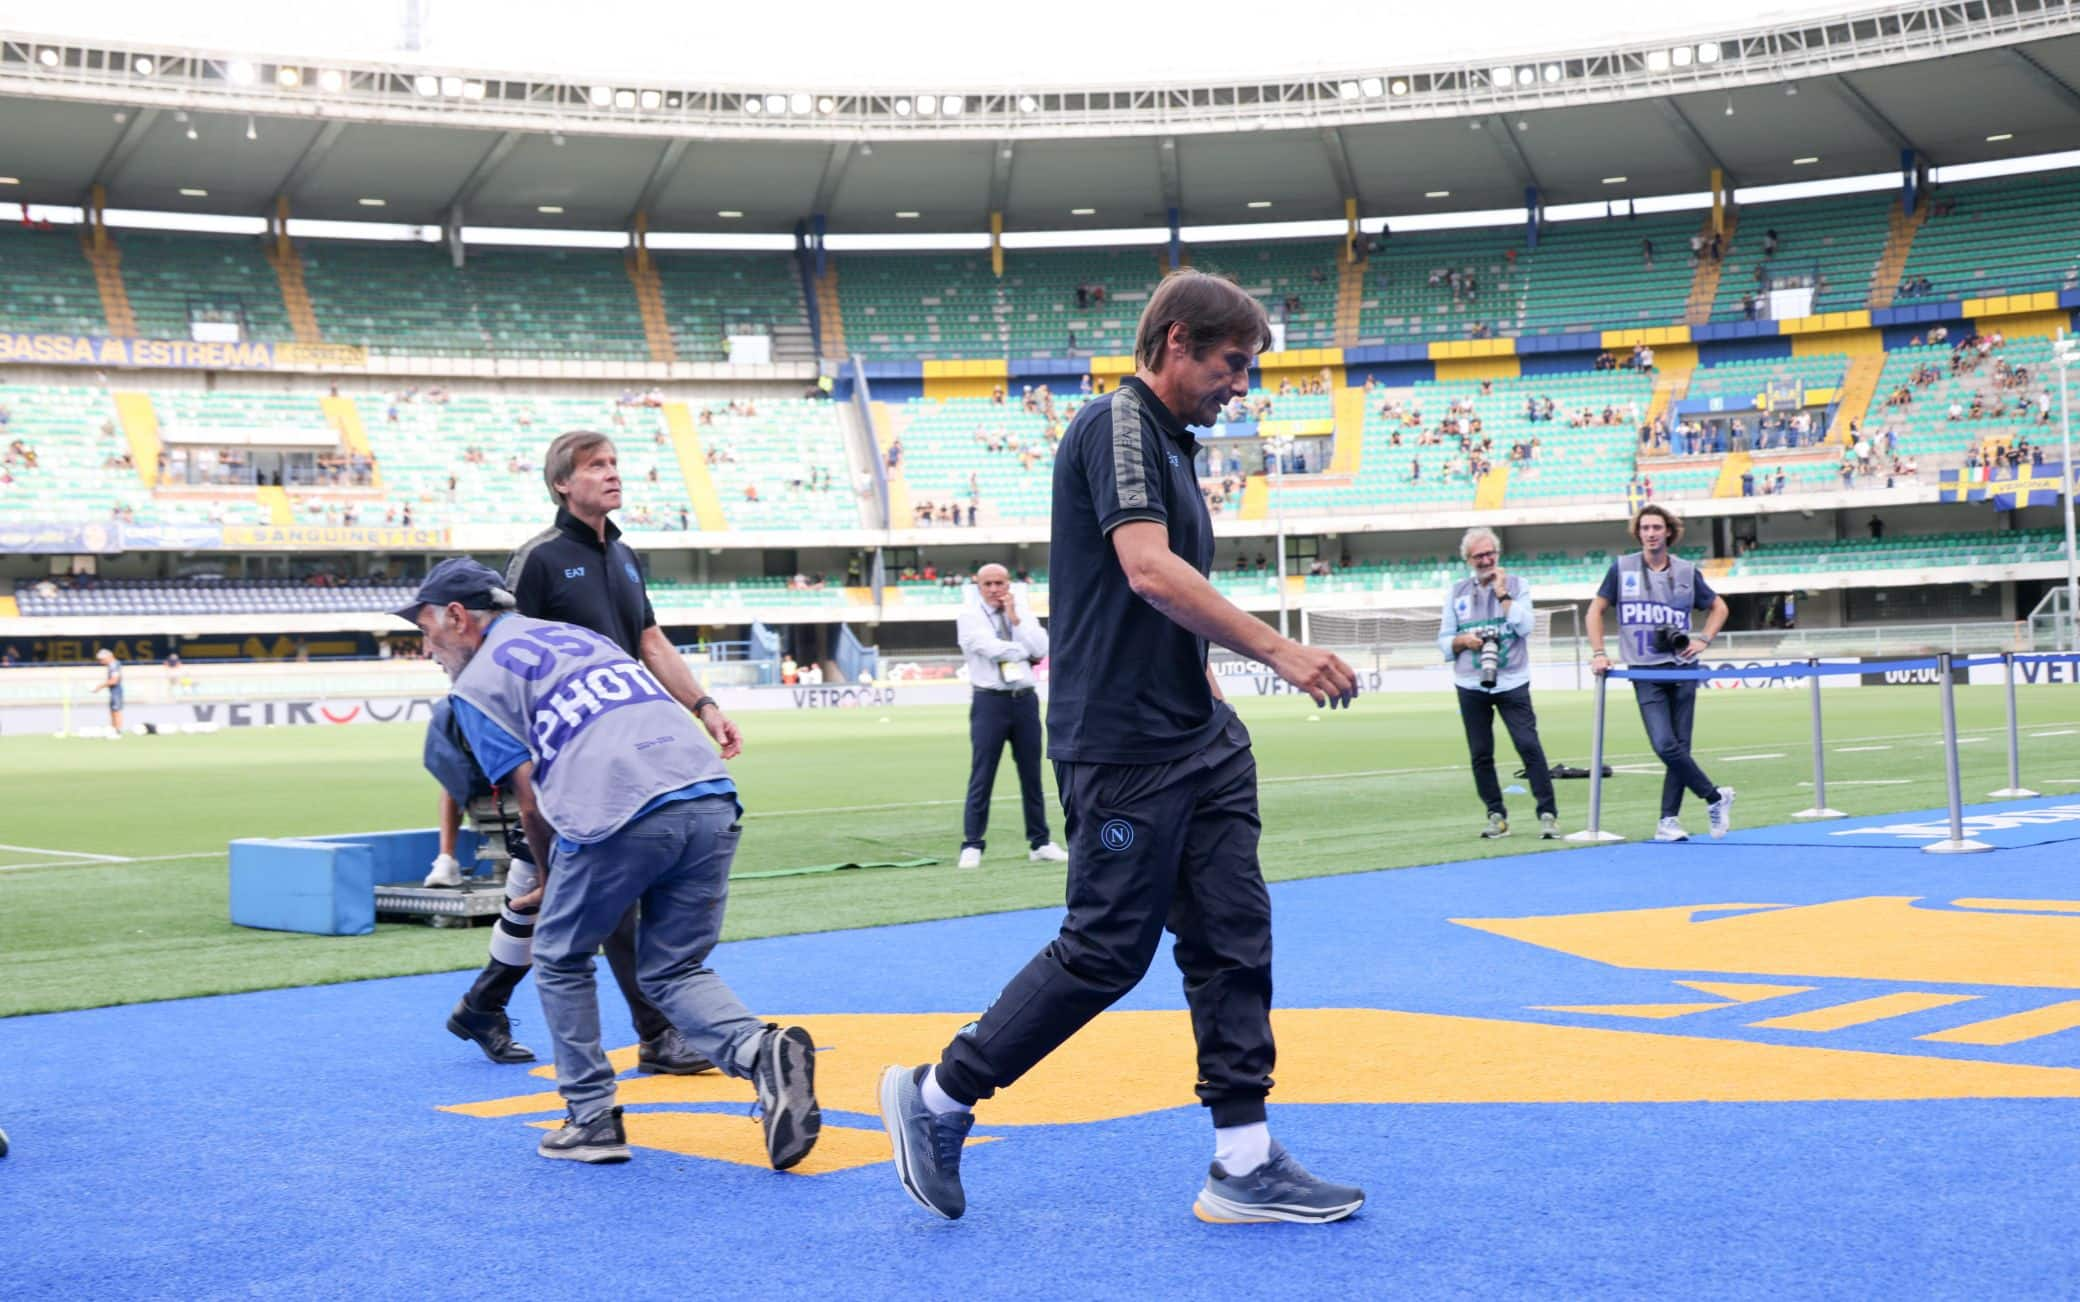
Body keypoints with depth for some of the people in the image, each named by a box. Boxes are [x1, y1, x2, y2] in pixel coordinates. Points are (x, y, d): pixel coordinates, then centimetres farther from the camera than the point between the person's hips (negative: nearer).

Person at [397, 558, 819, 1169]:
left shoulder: (476, 682, 11)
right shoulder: (580, 633, 31)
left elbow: (530, 799, 6)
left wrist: (548, 882, 21)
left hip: (620, 815, -6)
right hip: (714, 801, 6)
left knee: (561, 960, 18)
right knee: (674, 971, 16)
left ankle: (593, 1119, 17)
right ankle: (763, 1049, -11)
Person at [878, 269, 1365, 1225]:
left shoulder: (1170, 442, 18)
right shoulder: (1116, 423, -12)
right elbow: (1148, 572, -25)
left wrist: (1210, 695, 21)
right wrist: (1277, 651, -25)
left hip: (1198, 742, 10)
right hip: (1122, 744, -10)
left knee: (1232, 936, 6)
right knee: (1108, 951, -4)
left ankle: (1244, 1164, 11)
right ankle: (936, 1098, 11)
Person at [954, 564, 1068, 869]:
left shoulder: (1024, 615, 12)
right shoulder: (970, 616, 0)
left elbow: (1040, 649, -3)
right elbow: (991, 648, -15)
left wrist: (1014, 619, -6)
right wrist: (1025, 652, -2)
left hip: (1025, 699, 4)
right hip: (990, 701, -4)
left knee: (1031, 774, 9)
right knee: (982, 776, -5)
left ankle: (1040, 843, 16)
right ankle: (972, 845, -2)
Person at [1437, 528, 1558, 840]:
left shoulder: (1517, 585, 5)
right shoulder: (1457, 592, 10)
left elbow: (1525, 626, -9)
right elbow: (1444, 641, 10)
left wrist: (1502, 594, -9)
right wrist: (1463, 641, -10)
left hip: (1512, 682, -2)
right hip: (1471, 686, 3)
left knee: (1529, 746, -10)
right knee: (1481, 754, 4)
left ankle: (1548, 814, -6)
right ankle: (1496, 815, 15)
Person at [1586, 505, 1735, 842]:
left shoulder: (1686, 571, 6)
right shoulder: (1622, 568, 3)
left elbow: (1718, 607, 19)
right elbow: (1596, 610, 9)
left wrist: (1703, 639, 4)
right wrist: (1598, 653, 0)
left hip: (1682, 669, 2)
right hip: (1645, 673, -1)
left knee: (1679, 747, 1)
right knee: (1665, 746, -14)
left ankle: (1669, 820, 9)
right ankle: (1715, 797, 3)